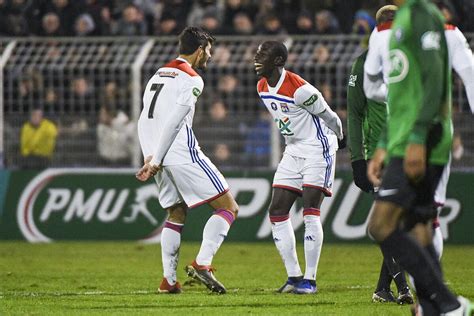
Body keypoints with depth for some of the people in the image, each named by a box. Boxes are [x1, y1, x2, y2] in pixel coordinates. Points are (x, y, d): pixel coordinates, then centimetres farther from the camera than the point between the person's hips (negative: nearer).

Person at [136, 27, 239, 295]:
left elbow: (145, 121, 15)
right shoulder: (192, 80, -6)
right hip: (183, 155, -8)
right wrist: (155, 161, -15)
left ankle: (169, 280, 10)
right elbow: (173, 122, -14)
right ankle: (202, 264, -17)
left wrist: (151, 157, 11)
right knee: (228, 207, -1)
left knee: (176, 214, 21)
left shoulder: (158, 75, 19)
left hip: (160, 157, 8)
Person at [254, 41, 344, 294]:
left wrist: (340, 139, 6)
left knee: (310, 211, -14)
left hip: (318, 149, -9)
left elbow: (328, 117, -10)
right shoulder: (262, 88, 2)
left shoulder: (300, 90, -23)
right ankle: (294, 275, 8)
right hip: (293, 151, 9)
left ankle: (310, 279, -10)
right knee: (277, 211, 1)